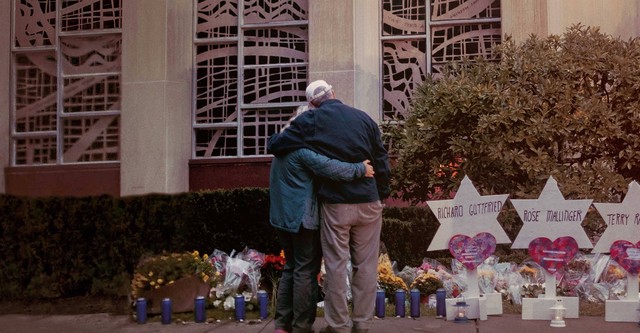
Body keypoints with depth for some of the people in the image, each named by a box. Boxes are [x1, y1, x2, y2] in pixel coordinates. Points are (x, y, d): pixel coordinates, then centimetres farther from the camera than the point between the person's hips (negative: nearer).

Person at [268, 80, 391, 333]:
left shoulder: (310, 120, -1)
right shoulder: (364, 118, 9)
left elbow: (274, 146, -6)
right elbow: (382, 161, 8)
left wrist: (275, 138, 17)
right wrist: (382, 195, 17)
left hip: (335, 203, -3)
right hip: (368, 202, 3)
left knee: (336, 265, 6)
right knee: (366, 265, 10)